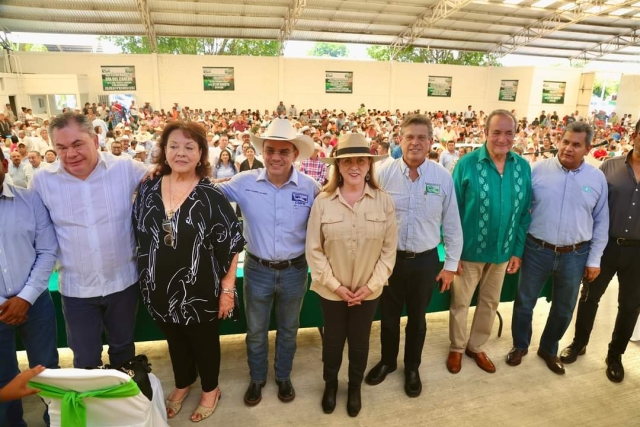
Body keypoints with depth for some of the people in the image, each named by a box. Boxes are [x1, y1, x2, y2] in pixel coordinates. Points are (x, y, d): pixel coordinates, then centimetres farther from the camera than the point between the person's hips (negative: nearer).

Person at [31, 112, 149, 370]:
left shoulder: (126, 169, -10)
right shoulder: (43, 180, -6)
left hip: (123, 281, 0)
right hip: (76, 288, 0)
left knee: (123, 347, 22)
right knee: (85, 360, 14)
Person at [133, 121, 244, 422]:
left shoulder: (211, 196, -15)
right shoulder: (147, 189, -3)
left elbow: (231, 245, -12)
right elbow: (137, 235, 8)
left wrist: (227, 288, -12)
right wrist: (146, 278, 10)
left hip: (201, 288, -4)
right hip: (161, 287, 4)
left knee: (204, 341, 18)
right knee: (175, 340, 24)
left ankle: (210, 389, 44)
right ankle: (182, 384, 51)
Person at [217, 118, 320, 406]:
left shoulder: (310, 187, -11)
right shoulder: (244, 182, -10)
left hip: (294, 271, 0)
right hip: (257, 270, 0)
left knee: (288, 330, 22)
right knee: (256, 331, 20)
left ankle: (283, 377, 47)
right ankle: (256, 379, 46)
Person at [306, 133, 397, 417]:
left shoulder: (384, 201, -8)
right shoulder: (323, 201, -12)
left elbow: (389, 249, -5)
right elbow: (313, 249, -8)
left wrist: (371, 285, -10)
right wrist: (335, 285, -11)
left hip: (368, 291, 1)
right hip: (331, 290, -1)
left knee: (360, 341, 19)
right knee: (332, 340, 18)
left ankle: (355, 387, 46)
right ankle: (330, 384, 46)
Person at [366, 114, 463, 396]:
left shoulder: (443, 177, -9)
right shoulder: (384, 174, -10)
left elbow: (452, 224, -1)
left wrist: (451, 264, 2)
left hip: (426, 260, 0)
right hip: (390, 257, 0)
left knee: (417, 319, 20)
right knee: (389, 316, 19)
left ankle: (412, 368, 43)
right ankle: (387, 361, 45)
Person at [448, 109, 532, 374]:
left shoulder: (523, 167, -3)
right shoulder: (467, 164, -14)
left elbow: (524, 212, 3)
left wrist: (518, 250, 1)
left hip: (503, 251, 4)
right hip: (469, 250, -4)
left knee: (490, 302, 19)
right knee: (460, 302, 13)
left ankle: (477, 347, 41)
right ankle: (457, 348, 36)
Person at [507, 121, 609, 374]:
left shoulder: (597, 178, -1)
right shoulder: (538, 169, -6)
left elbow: (601, 222, 4)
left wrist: (594, 259, 3)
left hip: (575, 255, 2)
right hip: (537, 250, -2)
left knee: (564, 309, 18)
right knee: (524, 303, 12)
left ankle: (549, 349, 41)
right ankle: (520, 345, 35)